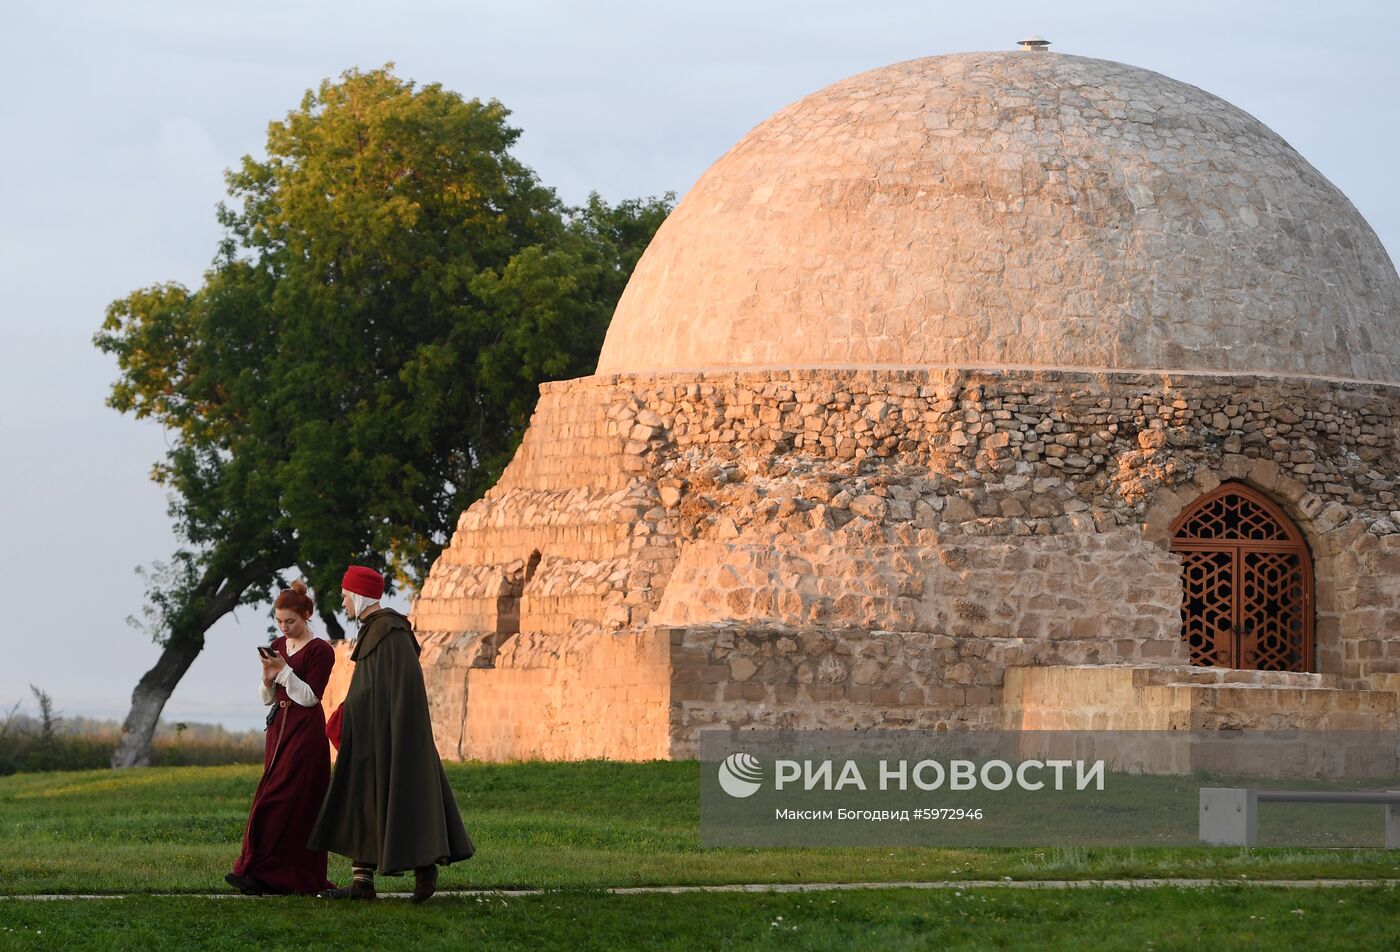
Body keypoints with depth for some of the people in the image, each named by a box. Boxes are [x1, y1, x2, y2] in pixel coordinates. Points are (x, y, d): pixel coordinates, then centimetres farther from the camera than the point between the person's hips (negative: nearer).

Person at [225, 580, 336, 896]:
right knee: (289, 803, 6)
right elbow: (268, 698, 13)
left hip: (305, 732, -7)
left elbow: (309, 697, -14)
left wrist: (284, 670, -20)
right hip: (279, 728, 7)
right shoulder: (278, 647, 11)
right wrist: (268, 677, -8)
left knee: (276, 800, -12)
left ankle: (257, 872, -14)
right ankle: (286, 876, 6)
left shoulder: (320, 651, -8)